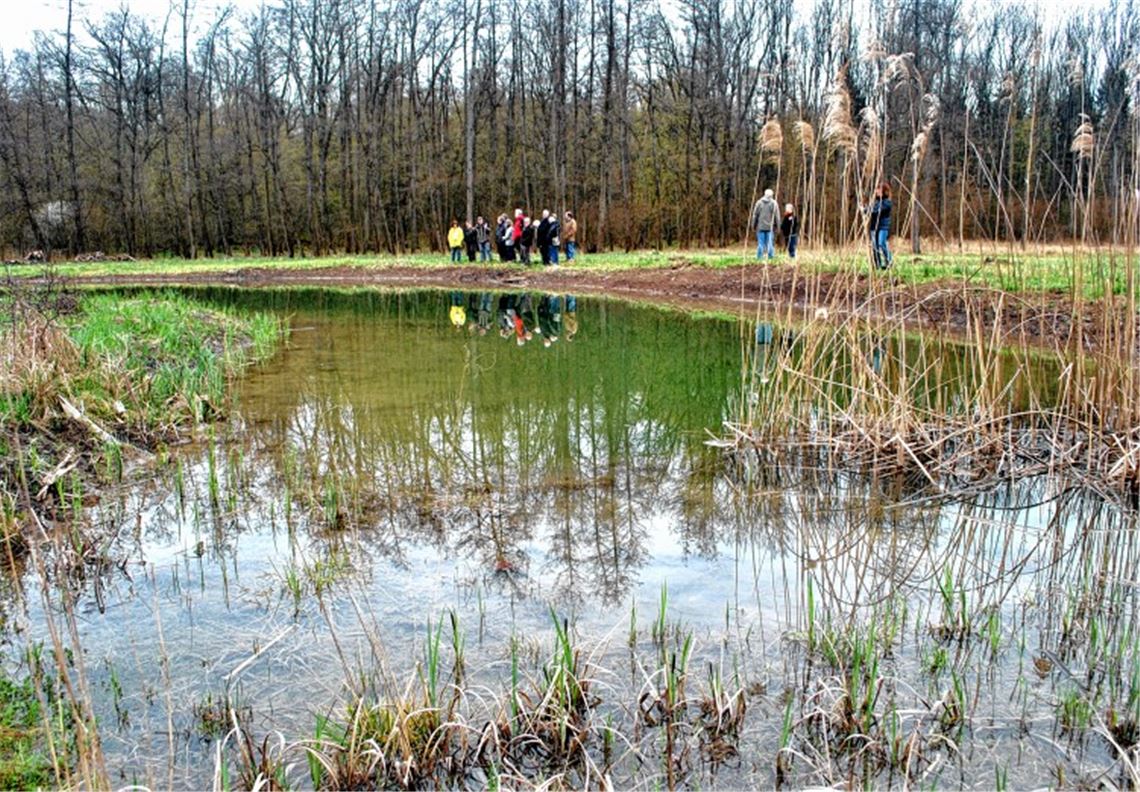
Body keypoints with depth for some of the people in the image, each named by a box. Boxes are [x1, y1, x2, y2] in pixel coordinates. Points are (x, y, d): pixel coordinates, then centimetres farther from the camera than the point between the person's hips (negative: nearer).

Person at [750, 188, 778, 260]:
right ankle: (771, 257, 3)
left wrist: (753, 225, 9)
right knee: (769, 243, 5)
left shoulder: (759, 202, 2)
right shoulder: (774, 203, 2)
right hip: (770, 227, 0)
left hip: (760, 226, 0)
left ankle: (759, 257, -1)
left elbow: (755, 215, 2)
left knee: (760, 243, 2)